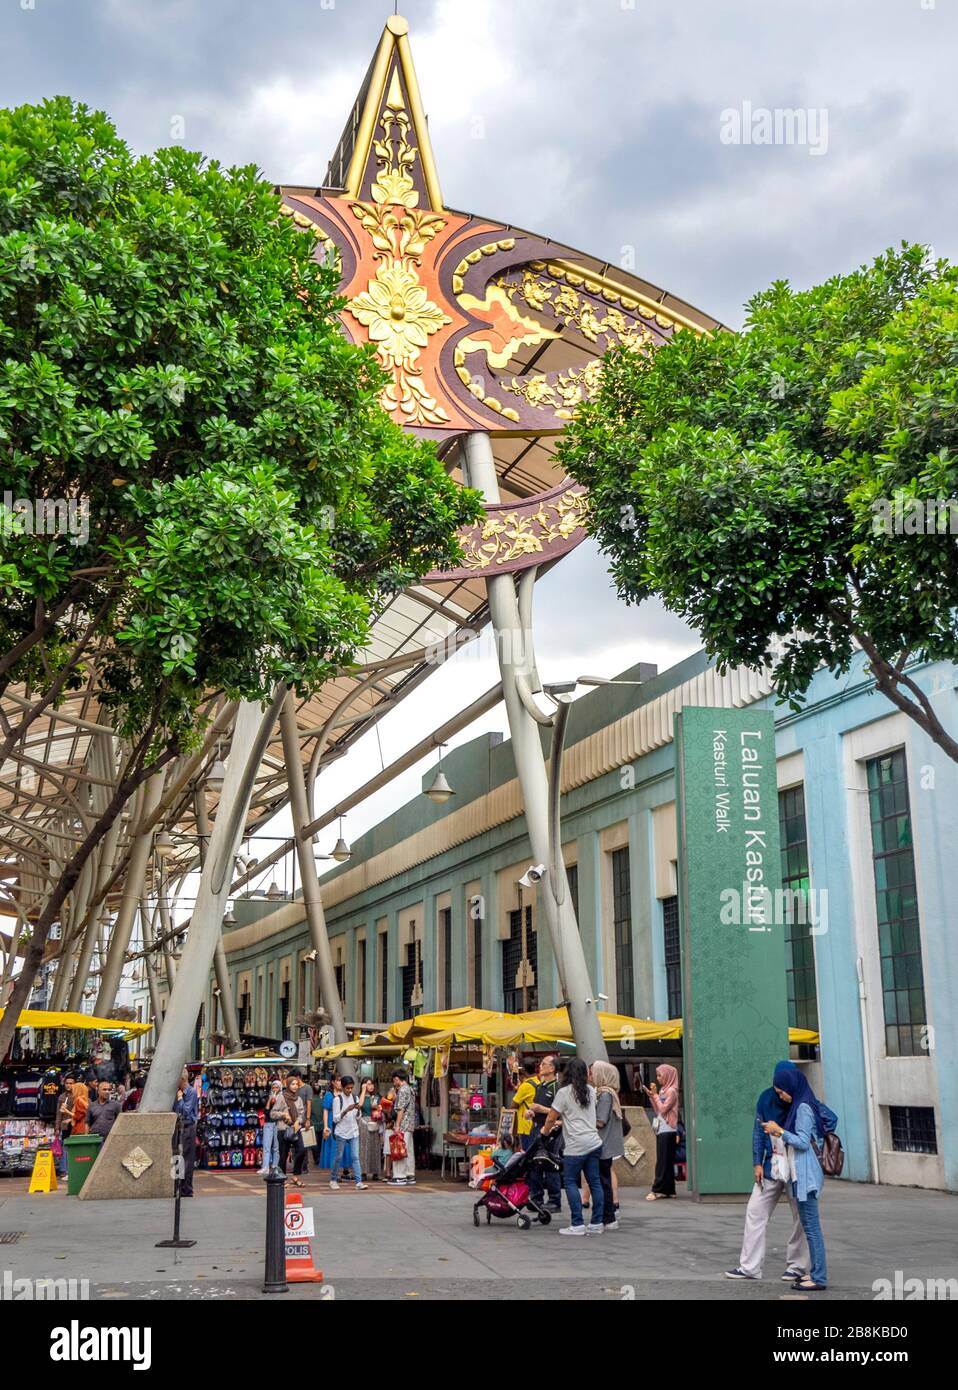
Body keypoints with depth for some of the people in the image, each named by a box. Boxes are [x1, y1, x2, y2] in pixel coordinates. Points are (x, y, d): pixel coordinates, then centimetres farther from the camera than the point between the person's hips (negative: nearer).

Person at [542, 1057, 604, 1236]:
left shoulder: (564, 1092, -8)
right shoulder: (590, 1091, 12)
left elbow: (551, 1118, -4)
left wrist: (545, 1132, 15)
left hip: (576, 1145, -6)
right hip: (594, 1142, 6)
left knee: (570, 1182, 0)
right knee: (594, 1182, 8)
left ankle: (577, 1225, -4)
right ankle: (597, 1223, 10)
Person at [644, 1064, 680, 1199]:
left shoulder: (671, 1091, -11)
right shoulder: (663, 1090, 15)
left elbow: (663, 1109, -17)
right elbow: (657, 1111, 14)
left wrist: (655, 1095, -11)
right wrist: (651, 1096, 7)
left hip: (667, 1131, -9)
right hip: (662, 1130, 9)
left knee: (663, 1161, -8)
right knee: (666, 1161, 9)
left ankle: (656, 1190, -10)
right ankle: (669, 1190, 11)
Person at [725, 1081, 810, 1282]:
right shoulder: (766, 1098, -2)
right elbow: (759, 1131, 5)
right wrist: (757, 1163, -2)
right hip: (772, 1166, 3)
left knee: (800, 1216, 5)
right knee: (755, 1212, 2)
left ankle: (797, 1266, 20)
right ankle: (749, 1266, 8)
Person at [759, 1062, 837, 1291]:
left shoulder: (803, 1107, -13)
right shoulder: (802, 1105, 14)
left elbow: (802, 1142, -17)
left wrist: (779, 1131, -9)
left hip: (805, 1175, -10)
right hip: (801, 1175, 10)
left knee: (812, 1227, -7)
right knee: (810, 1227, 13)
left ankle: (819, 1279, -4)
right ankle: (815, 1272, 17)